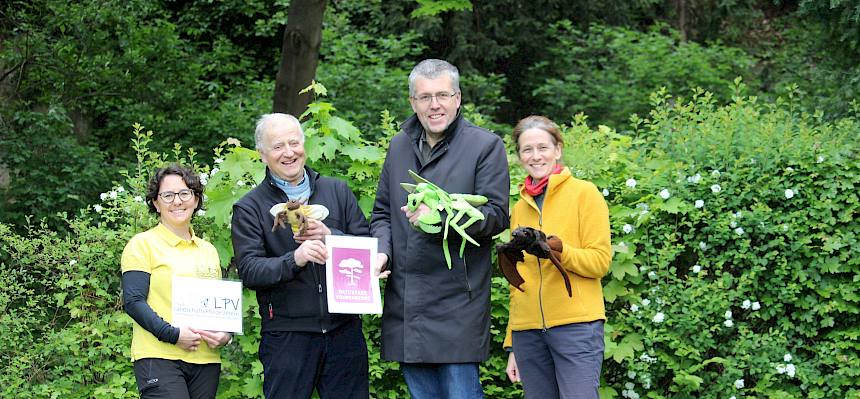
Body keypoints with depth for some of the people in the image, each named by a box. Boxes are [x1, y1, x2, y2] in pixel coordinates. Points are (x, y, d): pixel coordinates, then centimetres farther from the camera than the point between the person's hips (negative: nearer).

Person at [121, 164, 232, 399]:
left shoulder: (208, 251, 19)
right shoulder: (143, 244, 2)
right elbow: (134, 302, -7)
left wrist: (226, 335, 1)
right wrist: (173, 335, -17)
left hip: (206, 359, 6)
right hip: (159, 358, -6)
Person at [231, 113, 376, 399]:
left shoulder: (337, 191, 11)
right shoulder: (249, 208, 3)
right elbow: (248, 271, -8)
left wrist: (331, 237, -11)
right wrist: (294, 260, -24)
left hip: (344, 330, 2)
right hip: (286, 336, -2)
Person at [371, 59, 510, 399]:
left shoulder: (486, 146, -3)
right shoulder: (399, 146, 14)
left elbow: (495, 215, -9)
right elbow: (382, 212, 20)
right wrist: (382, 252, 0)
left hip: (458, 303, -5)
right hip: (405, 303, 5)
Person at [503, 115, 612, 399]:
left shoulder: (584, 193, 1)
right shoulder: (520, 207, 16)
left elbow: (601, 261, -5)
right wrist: (512, 344, 19)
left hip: (576, 325, -5)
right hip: (528, 330, 5)